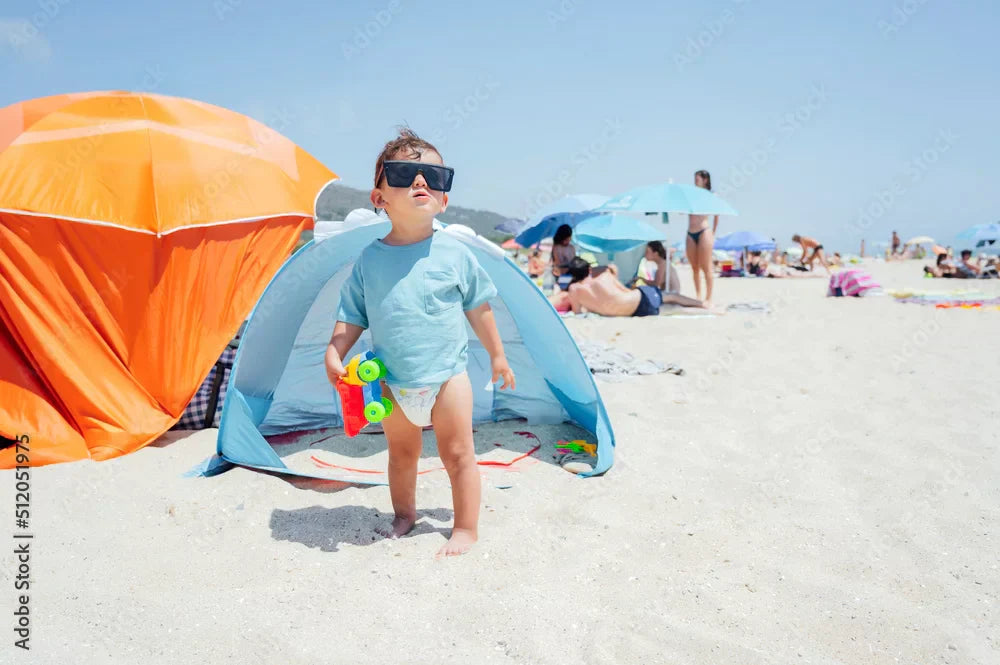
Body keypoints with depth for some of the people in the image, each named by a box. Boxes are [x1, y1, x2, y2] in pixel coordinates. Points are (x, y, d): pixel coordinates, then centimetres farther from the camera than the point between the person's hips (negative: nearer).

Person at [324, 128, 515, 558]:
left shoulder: (453, 253, -7)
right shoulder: (369, 260, -4)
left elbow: (478, 307, 4)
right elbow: (351, 317, 4)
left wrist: (496, 355, 10)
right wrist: (334, 354, -12)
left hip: (447, 377, -2)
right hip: (393, 384, 3)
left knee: (457, 454, 4)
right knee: (401, 454, 19)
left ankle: (466, 528, 21)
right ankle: (404, 515, 40)